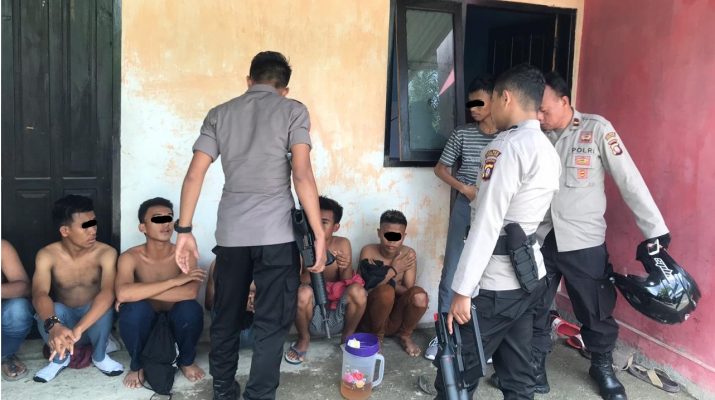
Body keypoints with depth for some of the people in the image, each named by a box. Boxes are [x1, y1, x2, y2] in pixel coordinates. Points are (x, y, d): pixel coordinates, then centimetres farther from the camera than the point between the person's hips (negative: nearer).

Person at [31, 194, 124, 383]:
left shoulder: (106, 253, -21)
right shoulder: (47, 255, -17)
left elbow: (108, 293, -36)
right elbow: (39, 295, -32)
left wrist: (78, 329, -51)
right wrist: (53, 325, -54)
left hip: (94, 320, -1)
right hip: (63, 318, 1)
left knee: (104, 306, -34)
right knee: (53, 310, -32)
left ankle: (99, 356, -5)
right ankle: (60, 358, -2)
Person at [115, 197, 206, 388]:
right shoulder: (130, 257, -17)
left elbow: (191, 292, -34)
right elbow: (123, 294, -37)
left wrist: (141, 292, -31)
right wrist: (175, 280, -35)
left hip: (175, 321, 1)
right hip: (143, 322, 0)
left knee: (191, 309, -33)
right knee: (135, 308, -34)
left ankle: (186, 361, 1)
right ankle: (136, 366, -3)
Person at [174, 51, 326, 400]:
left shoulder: (219, 114, 12)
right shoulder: (293, 110, 2)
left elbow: (194, 175, 3)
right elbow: (302, 174, -10)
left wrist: (184, 231, 8)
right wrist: (319, 234, -8)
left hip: (231, 233, 4)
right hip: (277, 233, -3)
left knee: (226, 318, 18)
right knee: (272, 323, 6)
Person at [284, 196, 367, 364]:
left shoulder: (342, 244, -4)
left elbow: (347, 282, -9)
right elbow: (301, 282, -20)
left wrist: (345, 268, -30)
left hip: (338, 317, 2)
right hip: (313, 317, -1)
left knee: (358, 291, -27)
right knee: (303, 292, -32)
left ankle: (347, 337, 3)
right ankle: (304, 339, -2)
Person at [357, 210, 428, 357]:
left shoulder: (409, 254, -5)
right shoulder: (368, 252, -12)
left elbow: (408, 291, -11)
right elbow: (367, 289, -21)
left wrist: (384, 278, -21)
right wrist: (393, 270, -20)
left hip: (397, 318, 2)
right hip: (371, 318, -2)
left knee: (420, 295, -27)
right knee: (386, 291, -34)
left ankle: (405, 335, 2)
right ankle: (377, 335, -4)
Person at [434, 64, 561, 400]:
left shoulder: (508, 146, -15)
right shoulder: (549, 150, 14)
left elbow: (487, 223, -19)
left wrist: (463, 290, -18)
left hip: (497, 284, -9)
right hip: (530, 275, 9)